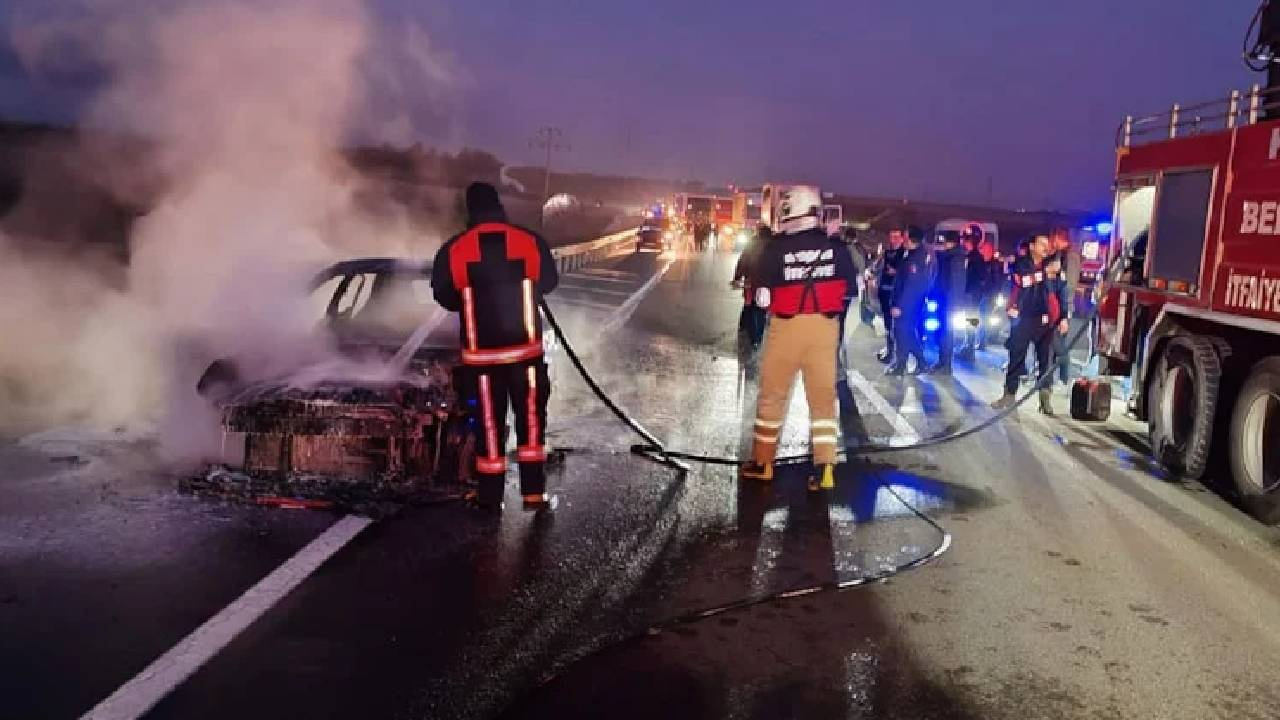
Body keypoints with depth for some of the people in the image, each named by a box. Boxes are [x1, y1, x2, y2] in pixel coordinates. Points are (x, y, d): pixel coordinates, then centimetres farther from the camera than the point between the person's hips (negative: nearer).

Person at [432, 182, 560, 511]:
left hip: (481, 354, 0)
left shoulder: (453, 250, -8)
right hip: (526, 349, 0)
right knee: (531, 419, 12)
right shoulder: (531, 242, -6)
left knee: (489, 423, 10)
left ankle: (490, 498, 16)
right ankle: (533, 492, 13)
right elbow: (548, 282, 9)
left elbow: (444, 297, 4)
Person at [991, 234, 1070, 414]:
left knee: (1045, 360, 3)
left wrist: (1064, 317, -1)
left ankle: (1046, 399, 6)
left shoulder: (1053, 267, 5)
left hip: (1046, 320, 0)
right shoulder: (1021, 266, 4)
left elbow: (1061, 293, 4)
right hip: (1023, 318, 0)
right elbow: (1014, 288, 10)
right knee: (1016, 357, 1)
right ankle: (1009, 395, 8)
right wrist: (1011, 307, -3)